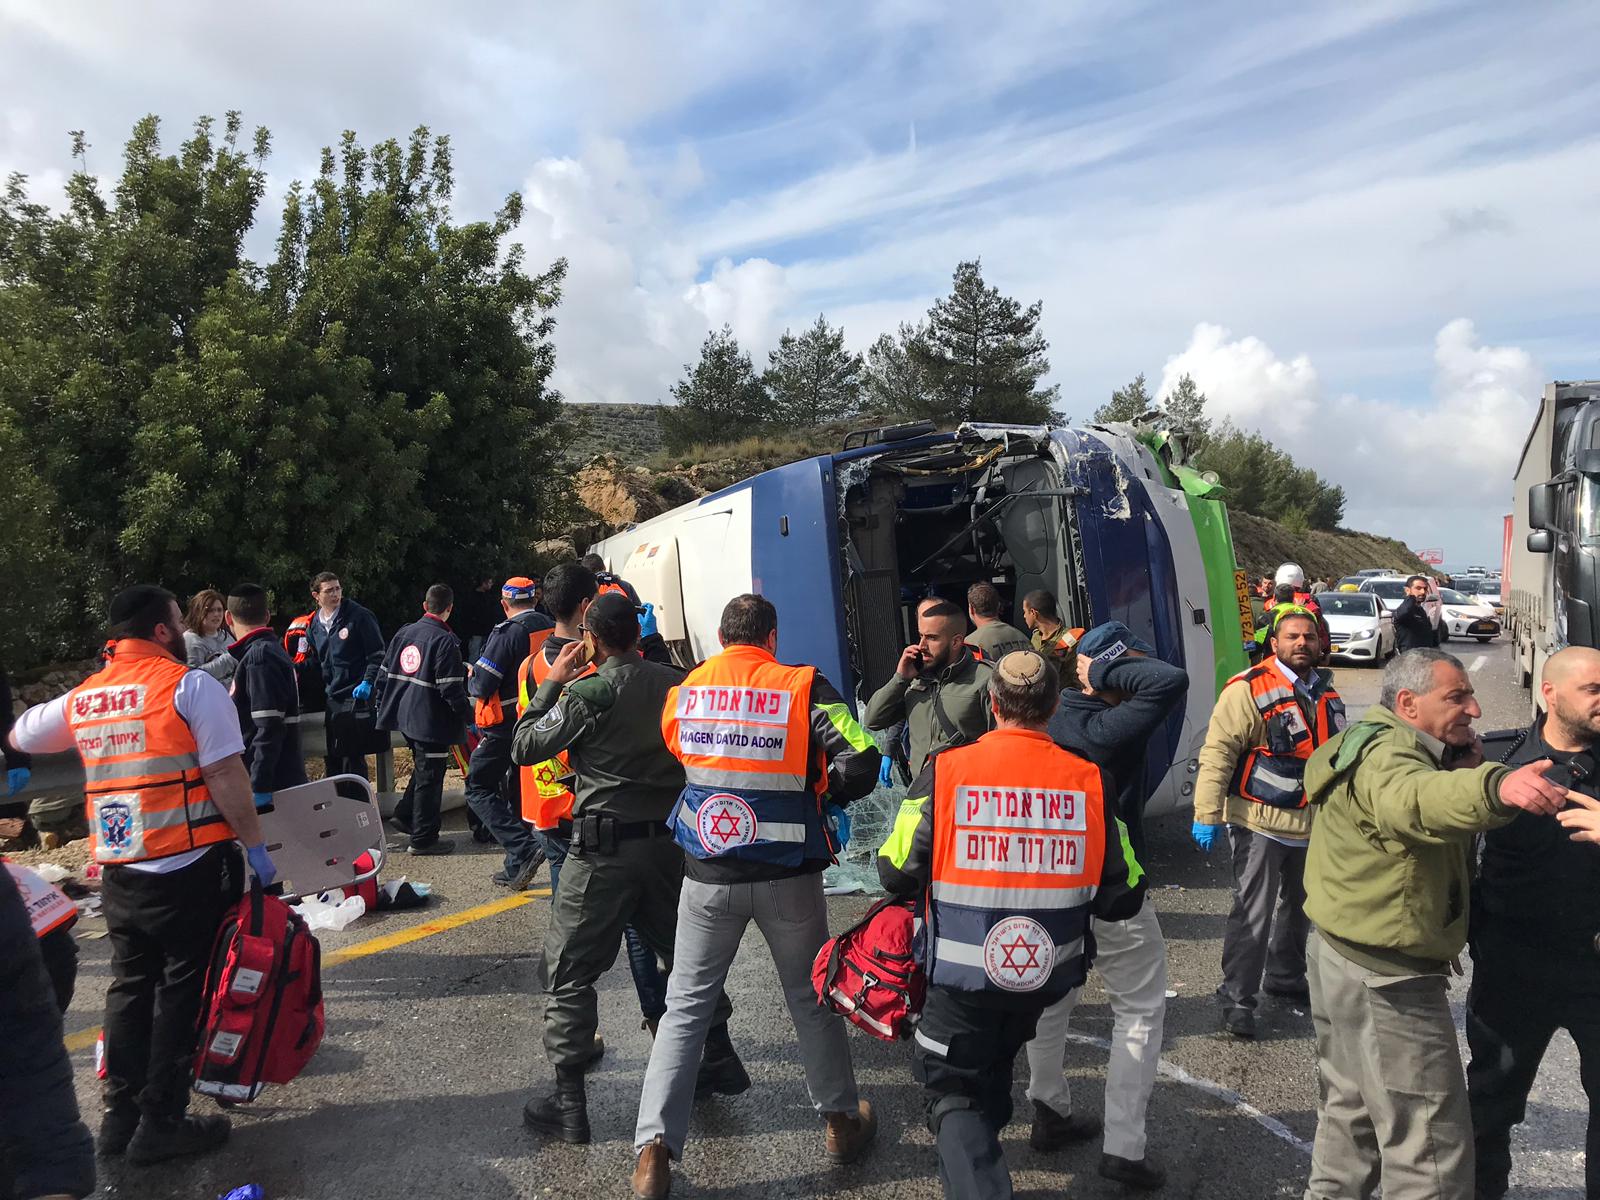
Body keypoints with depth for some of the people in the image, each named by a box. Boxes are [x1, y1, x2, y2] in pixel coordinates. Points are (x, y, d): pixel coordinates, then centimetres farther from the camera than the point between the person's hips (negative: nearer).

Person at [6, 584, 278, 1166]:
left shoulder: (82, 696, 9)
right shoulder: (191, 686, -12)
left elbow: (18, 736, 28)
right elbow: (226, 777, -17)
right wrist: (254, 845, -10)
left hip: (117, 871, 6)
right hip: (188, 868, -6)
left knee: (130, 986, 18)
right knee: (181, 991, 5)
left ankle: (121, 1115, 25)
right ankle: (161, 1122, 11)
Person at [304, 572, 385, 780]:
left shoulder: (359, 616, -7)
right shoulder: (315, 625, 13)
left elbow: (377, 654, -7)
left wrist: (367, 681, -17)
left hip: (356, 695, -7)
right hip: (332, 698, 7)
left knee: (353, 756, -8)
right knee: (333, 757, 12)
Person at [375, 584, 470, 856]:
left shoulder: (403, 633, 7)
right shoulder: (444, 640, -17)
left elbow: (384, 675, 12)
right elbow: (451, 689, -19)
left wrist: (383, 708, 22)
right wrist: (468, 712, -6)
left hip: (404, 716, 8)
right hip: (432, 721, -8)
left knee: (422, 769, 26)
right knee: (429, 778, 3)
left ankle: (405, 814, 28)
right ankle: (423, 838, 11)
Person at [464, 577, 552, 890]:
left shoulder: (506, 633, -17)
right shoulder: (551, 629, 4)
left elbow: (480, 687, -18)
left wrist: (471, 679, 5)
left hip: (505, 727, -7)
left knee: (478, 788, 3)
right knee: (518, 792, 18)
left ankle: (525, 848, -13)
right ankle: (515, 868, 22)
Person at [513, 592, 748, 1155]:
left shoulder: (586, 692, -13)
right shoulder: (679, 683, 0)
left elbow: (524, 746, -5)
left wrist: (552, 683, 3)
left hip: (604, 848, -5)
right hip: (671, 839, 5)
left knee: (568, 972, 7)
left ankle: (569, 1102, 11)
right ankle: (721, 1060, 34)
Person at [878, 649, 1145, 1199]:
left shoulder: (947, 769, -18)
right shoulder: (1089, 780, -11)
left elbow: (897, 873, -15)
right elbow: (1122, 897, -6)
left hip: (961, 974, -4)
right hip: (1048, 973, 4)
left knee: (953, 1092, 14)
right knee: (996, 1061, 32)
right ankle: (982, 1150, 53)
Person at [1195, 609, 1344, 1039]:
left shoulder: (1326, 693, 9)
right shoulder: (1248, 690, -16)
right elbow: (1218, 752, -19)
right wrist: (1207, 815, -22)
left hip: (1311, 825, 8)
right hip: (1261, 822, -7)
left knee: (1297, 908, 21)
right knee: (1253, 915, -5)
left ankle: (1286, 979, 41)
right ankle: (1237, 1001, 7)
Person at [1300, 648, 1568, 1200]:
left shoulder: (1377, 745, 11)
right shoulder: (1387, 753, -21)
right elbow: (1414, 796, -47)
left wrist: (1467, 768, -5)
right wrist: (1495, 786, -65)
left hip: (1342, 956, 11)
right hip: (1386, 977, -11)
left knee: (1352, 1109, 26)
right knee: (1432, 1142, 0)